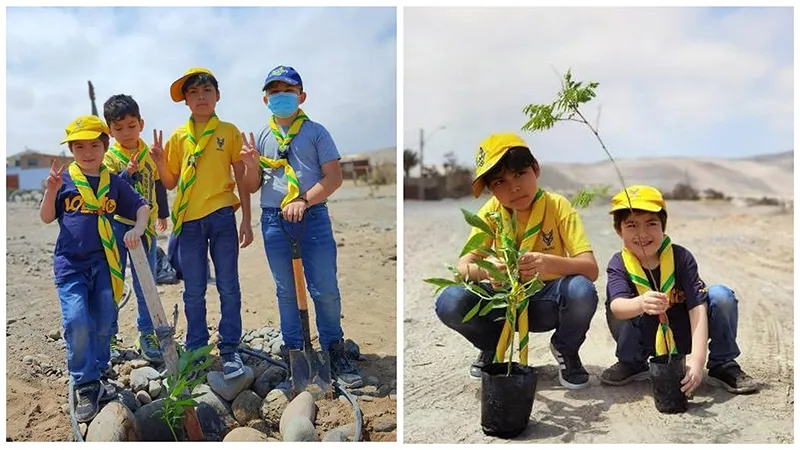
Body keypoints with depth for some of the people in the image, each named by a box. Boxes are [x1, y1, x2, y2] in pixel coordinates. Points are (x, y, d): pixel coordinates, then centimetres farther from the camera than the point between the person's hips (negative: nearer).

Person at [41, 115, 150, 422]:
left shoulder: (114, 183, 7)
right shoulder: (64, 180, 2)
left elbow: (141, 206, 12)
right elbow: (46, 218, 4)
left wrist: (138, 228, -6)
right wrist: (51, 191, -13)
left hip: (104, 262, 2)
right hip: (70, 262, -2)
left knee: (104, 323, 5)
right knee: (77, 322, -16)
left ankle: (96, 376, 25)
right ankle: (85, 386, -3)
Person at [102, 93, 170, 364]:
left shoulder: (150, 154, 4)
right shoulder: (109, 157, -5)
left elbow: (159, 184, 16)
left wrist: (162, 214, 23)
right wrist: (127, 173, -27)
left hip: (145, 226, 2)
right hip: (117, 225, -2)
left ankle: (147, 335, 17)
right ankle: (108, 337, 16)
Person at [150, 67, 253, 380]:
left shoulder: (229, 131, 3)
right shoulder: (178, 137, 8)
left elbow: (241, 178, 3)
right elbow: (170, 182, 12)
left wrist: (246, 221, -1)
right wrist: (160, 162, -8)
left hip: (222, 216, -2)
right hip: (189, 220, 2)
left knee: (228, 287, 3)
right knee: (194, 291, 9)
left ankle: (229, 350, 13)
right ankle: (195, 351, 21)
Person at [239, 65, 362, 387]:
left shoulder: (316, 132, 3)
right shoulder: (261, 137, 11)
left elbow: (334, 177, -4)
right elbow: (252, 187, 14)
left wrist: (303, 200, -16)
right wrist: (251, 165, -6)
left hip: (312, 217, -2)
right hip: (274, 221, 3)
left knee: (326, 290, -3)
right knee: (286, 291, 10)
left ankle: (334, 351, 11)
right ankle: (292, 351, 22)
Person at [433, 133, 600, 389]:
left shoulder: (557, 206, -15)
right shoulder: (492, 211, -9)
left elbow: (591, 269, -23)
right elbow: (462, 266, -16)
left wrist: (548, 262, -44)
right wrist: (484, 270, -40)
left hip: (548, 302, -1)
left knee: (582, 291, -35)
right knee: (449, 302, -26)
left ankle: (566, 349, 0)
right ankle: (492, 346, 7)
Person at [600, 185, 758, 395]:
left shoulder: (681, 257, -19)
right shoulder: (618, 265, -19)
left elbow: (698, 308, -27)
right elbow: (617, 306, -39)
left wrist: (697, 359, -40)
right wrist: (640, 304, -63)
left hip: (685, 335, 0)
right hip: (648, 340, 0)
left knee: (721, 296, -24)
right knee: (613, 290, -27)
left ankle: (723, 366, -4)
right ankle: (632, 364, -4)